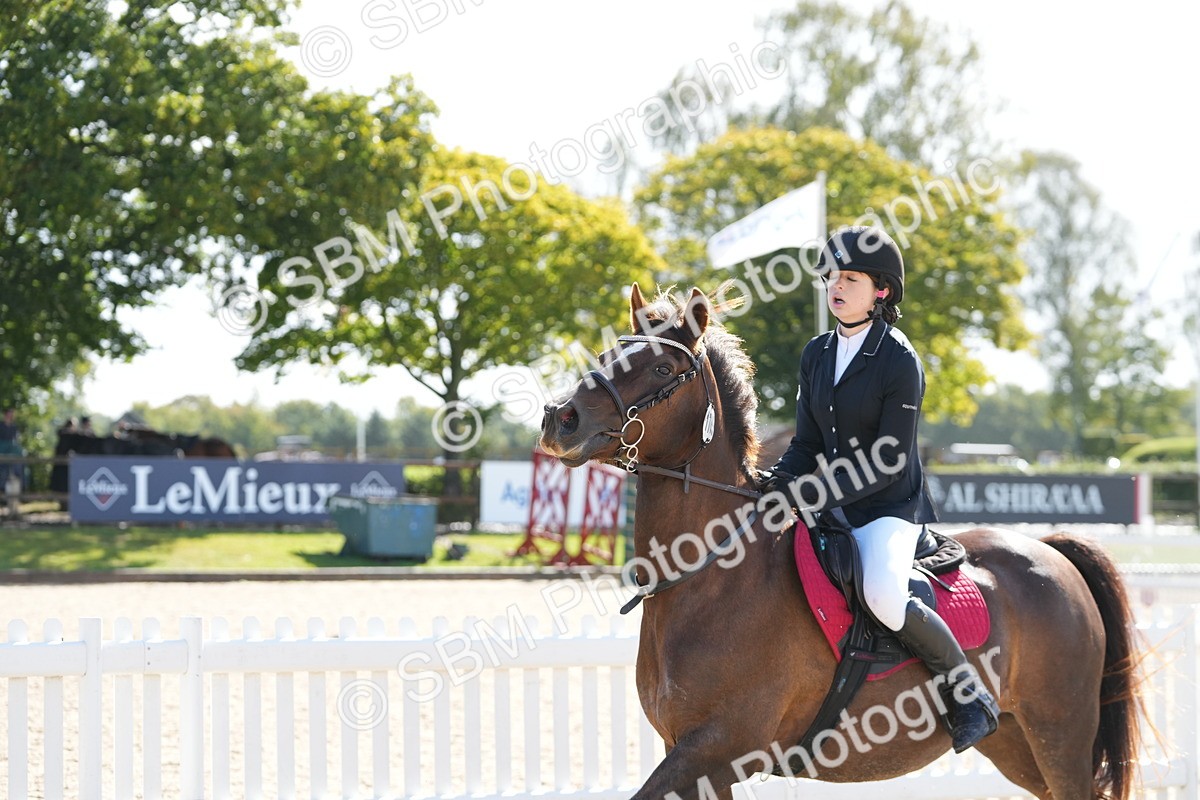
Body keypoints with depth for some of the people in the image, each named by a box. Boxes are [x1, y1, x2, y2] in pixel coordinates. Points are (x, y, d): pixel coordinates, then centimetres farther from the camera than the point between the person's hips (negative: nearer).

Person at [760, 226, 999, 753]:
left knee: (883, 596, -33)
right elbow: (807, 443, 10)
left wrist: (813, 495, -24)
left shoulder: (900, 361, -13)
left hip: (890, 507, -8)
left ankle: (969, 694, -13)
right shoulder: (816, 355, 8)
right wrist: (777, 481, -11)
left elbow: (888, 462, -17)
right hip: (830, 506, 8)